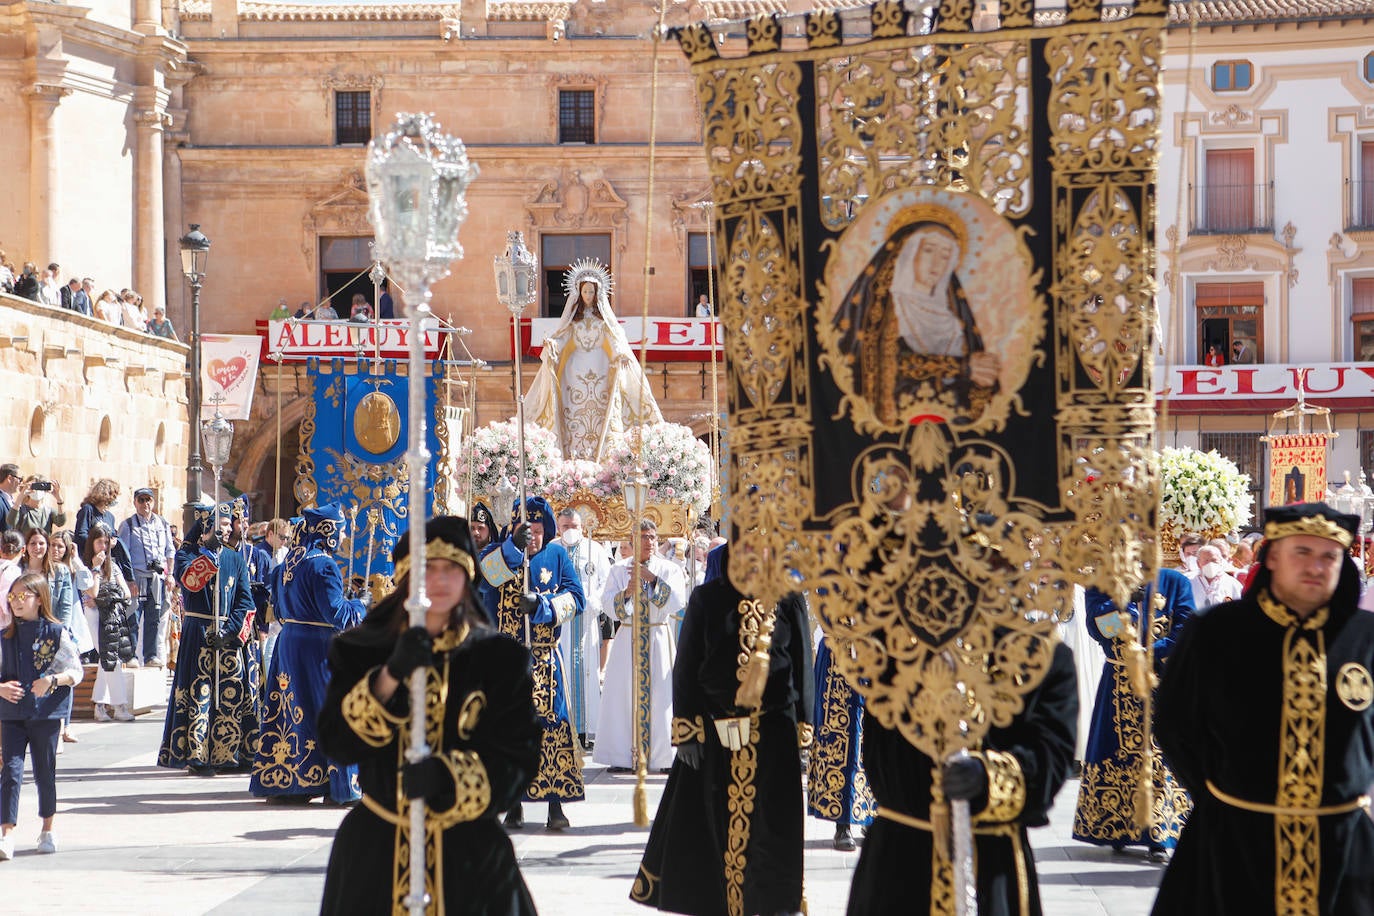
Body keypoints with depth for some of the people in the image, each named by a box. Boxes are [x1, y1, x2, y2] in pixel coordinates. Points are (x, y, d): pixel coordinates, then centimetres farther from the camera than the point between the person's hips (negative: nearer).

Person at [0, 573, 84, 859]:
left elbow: (76, 672, -2)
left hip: (46, 712, -2)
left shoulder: (56, 633, -1)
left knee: (44, 772, 8)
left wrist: (52, 680, -19)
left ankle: (47, 830, 24)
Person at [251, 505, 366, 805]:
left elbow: (280, 609, 18)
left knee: (290, 712, 11)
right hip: (318, 649, -8)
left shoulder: (291, 561, 10)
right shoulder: (323, 565, -16)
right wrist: (358, 606, -4)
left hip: (288, 645, 8)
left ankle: (279, 779, 13)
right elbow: (335, 615, -20)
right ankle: (342, 786, 0)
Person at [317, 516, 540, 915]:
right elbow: (335, 740, -7)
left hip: (469, 853, -1)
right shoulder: (362, 652, 5)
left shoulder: (499, 657, 2)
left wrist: (449, 775, -22)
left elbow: (517, 758, -5)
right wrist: (391, 676, -20)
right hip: (375, 850, 1)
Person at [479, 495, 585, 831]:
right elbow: (487, 570, -21)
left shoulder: (556, 555, 6)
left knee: (552, 725, -7)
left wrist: (541, 604, -19)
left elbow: (576, 597, -3)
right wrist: (514, 545, -36)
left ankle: (555, 804, -5)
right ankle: (515, 804, 6)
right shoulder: (499, 552, 3)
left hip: (544, 661, 0)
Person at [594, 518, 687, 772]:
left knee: (661, 694, -5)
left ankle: (663, 754, 0)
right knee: (623, 694, -4)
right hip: (627, 637, 1)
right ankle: (622, 755, 0)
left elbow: (678, 600, -9)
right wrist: (626, 593, -20)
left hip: (658, 636, 0)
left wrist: (653, 579, -19)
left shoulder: (669, 569, 6)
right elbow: (606, 601, -2)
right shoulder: (619, 569, 8)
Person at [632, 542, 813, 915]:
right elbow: (686, 667, 2)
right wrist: (687, 731, -6)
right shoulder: (707, 599, 3)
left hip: (774, 734, 0)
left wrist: (801, 735, 1)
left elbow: (802, 668, 6)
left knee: (770, 830, 1)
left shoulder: (789, 601, 4)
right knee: (712, 826, 3)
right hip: (716, 732, 0)